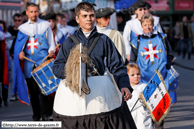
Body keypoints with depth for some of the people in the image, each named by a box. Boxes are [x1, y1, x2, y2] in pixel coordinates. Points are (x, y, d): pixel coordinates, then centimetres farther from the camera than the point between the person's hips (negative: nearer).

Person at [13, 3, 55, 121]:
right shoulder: (23, 28, 15)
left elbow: (51, 43, 10)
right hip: (28, 62, 3)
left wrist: (51, 52, -10)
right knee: (33, 91, 5)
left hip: (43, 61, -3)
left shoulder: (45, 25, 10)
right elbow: (18, 45, 16)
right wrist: (20, 52, -6)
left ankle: (45, 115, -7)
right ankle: (36, 115, 13)